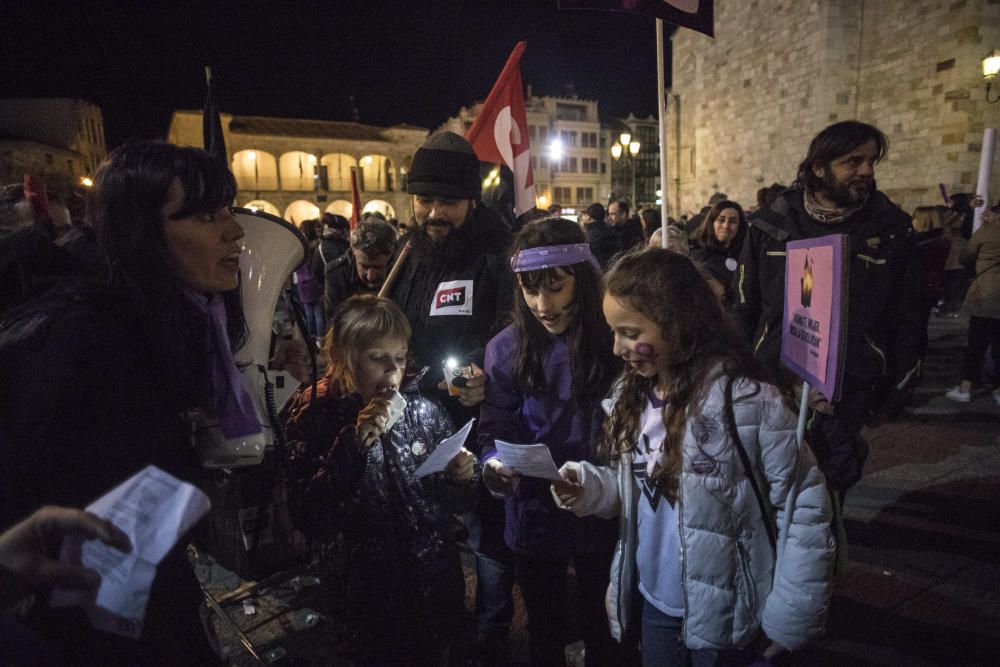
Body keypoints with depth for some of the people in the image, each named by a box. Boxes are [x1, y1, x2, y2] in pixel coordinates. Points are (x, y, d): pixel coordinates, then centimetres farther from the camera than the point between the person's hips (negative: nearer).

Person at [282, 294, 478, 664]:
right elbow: (309, 518, -19)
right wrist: (354, 440, -28)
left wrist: (461, 478, -20)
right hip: (365, 593, -2)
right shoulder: (315, 414, -11)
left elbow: (455, 503, 2)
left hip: (434, 583, 2)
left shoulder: (423, 409, -8)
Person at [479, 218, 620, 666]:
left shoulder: (616, 341, -14)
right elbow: (496, 430, -6)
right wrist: (495, 465, -26)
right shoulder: (507, 348, -9)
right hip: (534, 515, 1)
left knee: (600, 628, 23)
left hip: (602, 513, -1)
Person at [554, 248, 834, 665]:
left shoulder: (746, 401, -23)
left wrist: (787, 620, -13)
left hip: (723, 616, -5)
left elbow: (804, 509, -17)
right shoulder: (633, 393, -2)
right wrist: (592, 487, -14)